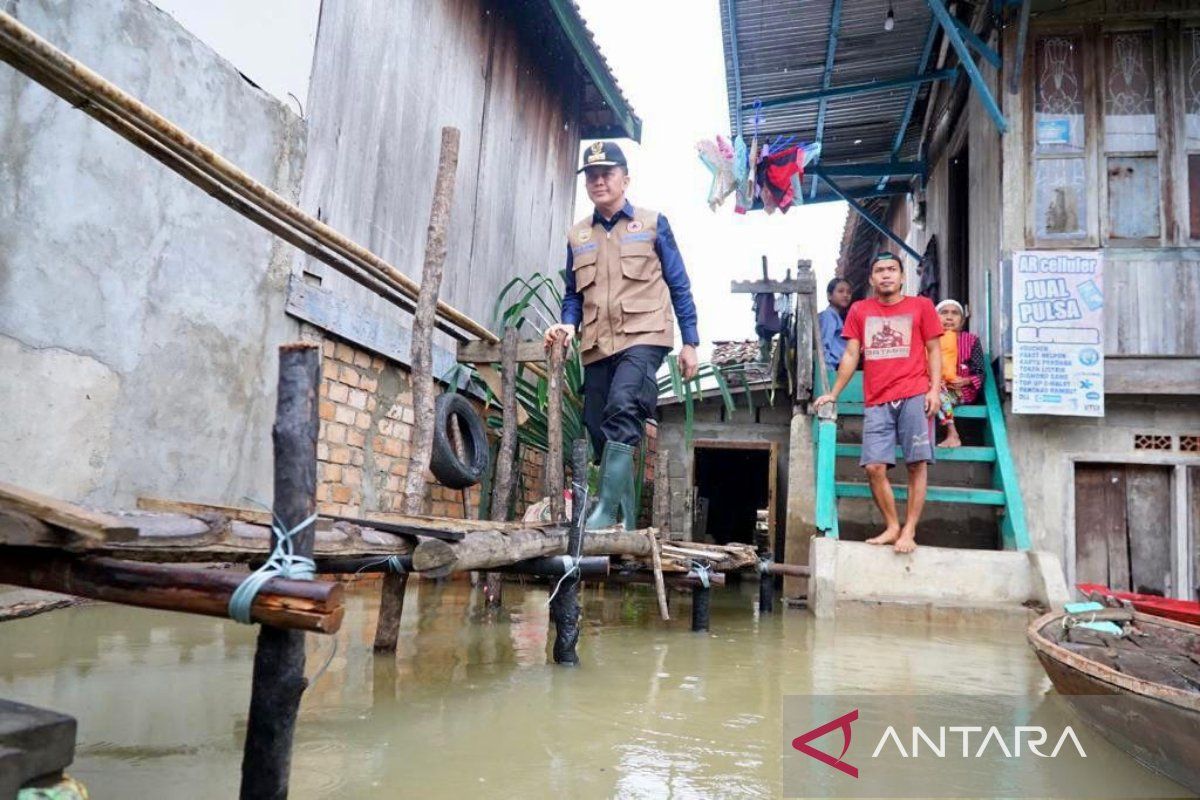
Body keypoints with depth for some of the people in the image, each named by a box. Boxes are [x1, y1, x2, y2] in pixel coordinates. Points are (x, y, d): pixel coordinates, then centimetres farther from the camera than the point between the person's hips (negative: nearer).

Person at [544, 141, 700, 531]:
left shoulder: (653, 224, 6)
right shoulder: (577, 235, 16)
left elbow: (679, 286, 6)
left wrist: (690, 342, 2)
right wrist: (568, 325, -2)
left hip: (643, 337, -5)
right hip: (597, 345, 5)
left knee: (623, 407, -27)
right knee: (600, 430, 4)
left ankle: (606, 509, -25)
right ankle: (625, 521, 15)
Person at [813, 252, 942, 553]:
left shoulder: (921, 306, 9)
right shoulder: (859, 310, 13)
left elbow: (934, 350, 8)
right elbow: (851, 354, 14)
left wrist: (935, 390, -4)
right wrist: (833, 393, 10)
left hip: (914, 396, -2)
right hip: (877, 402, 2)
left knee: (917, 464, -5)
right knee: (874, 467, -5)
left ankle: (909, 531, 2)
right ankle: (892, 527, 10)